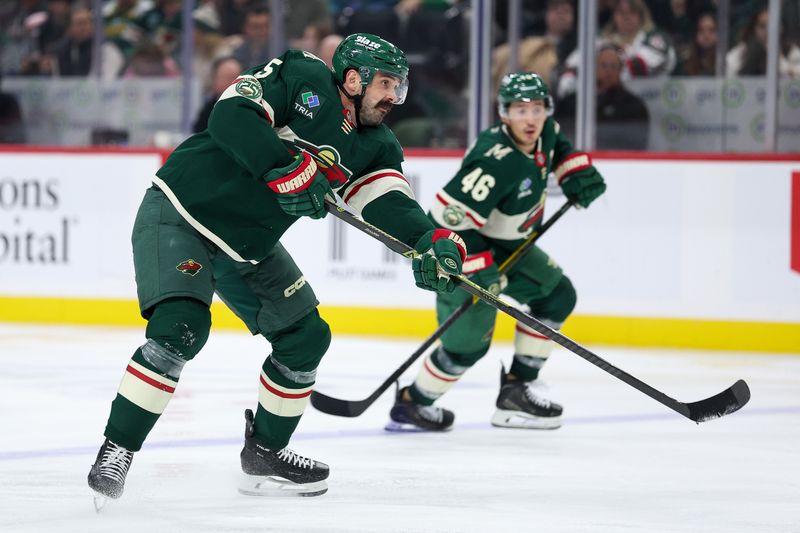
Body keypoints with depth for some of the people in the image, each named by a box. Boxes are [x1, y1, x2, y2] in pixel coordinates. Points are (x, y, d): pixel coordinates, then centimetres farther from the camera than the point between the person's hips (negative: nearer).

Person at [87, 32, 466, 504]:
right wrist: (286, 168, -36)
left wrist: (431, 240, -31)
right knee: (181, 327, -25)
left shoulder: (376, 144, 3)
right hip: (181, 213, -8)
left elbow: (389, 203, -12)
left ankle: (263, 454, 23)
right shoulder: (304, 79, -16)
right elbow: (232, 115, -28)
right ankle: (116, 450, -16)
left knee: (306, 337, 7)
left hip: (249, 248, 8)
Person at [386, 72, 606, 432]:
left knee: (558, 295, 10)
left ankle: (517, 389, 16)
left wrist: (577, 172, 3)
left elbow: (557, 148, 21)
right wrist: (480, 271, -43)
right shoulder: (496, 162, -34)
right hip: (466, 252, -10)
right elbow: (450, 217, -38)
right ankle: (410, 405, 9)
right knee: (468, 341, -12)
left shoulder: (544, 133, -7)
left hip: (506, 244, 10)